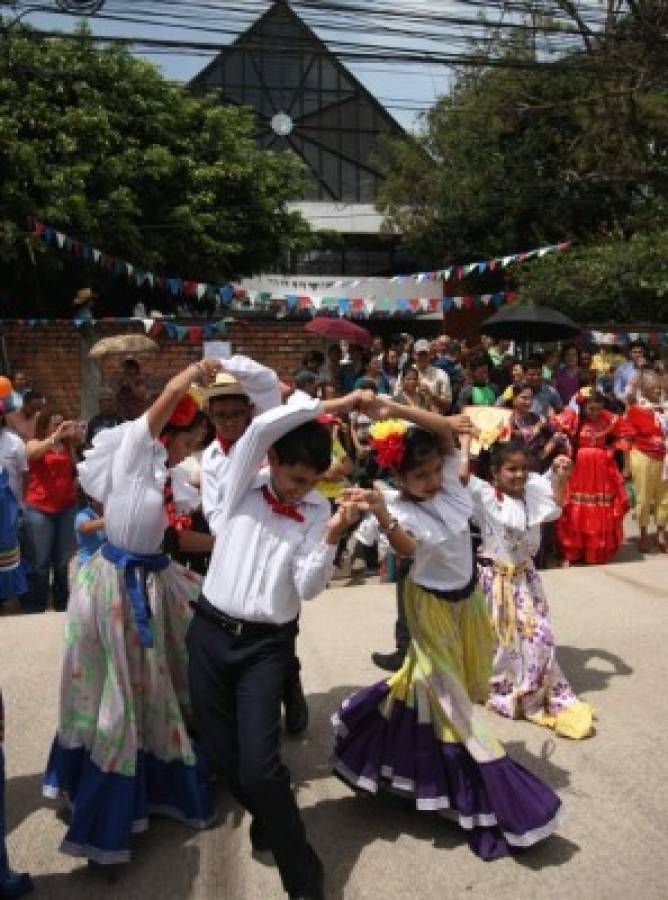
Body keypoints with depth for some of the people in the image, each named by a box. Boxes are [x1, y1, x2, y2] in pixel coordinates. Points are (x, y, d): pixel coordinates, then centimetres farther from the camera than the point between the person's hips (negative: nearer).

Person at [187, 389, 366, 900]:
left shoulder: (318, 510, -1)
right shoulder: (242, 486, -2)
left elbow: (309, 588, -8)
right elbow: (263, 426, -20)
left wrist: (332, 537, -21)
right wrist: (332, 406, -17)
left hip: (266, 644, -2)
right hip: (211, 632, 2)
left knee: (259, 765, -10)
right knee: (222, 753, 11)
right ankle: (269, 820, 40)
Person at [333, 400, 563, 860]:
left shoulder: (449, 484, -10)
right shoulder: (404, 511, -24)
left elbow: (448, 431, -21)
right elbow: (406, 547, -45)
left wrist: (397, 410, -30)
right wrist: (382, 515, -66)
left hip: (468, 593, 7)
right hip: (434, 603, -7)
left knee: (465, 679, 21)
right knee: (444, 684, 5)